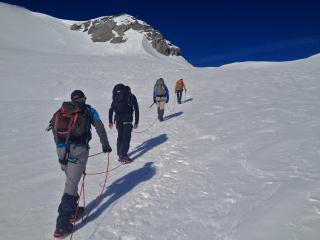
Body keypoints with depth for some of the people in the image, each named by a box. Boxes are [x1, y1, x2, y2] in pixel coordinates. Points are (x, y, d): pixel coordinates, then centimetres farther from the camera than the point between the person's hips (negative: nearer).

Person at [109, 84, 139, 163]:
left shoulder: (116, 97, 20)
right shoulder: (132, 96, 12)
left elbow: (111, 109, 17)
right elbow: (136, 109, 6)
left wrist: (110, 121, 20)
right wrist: (136, 122, 8)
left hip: (118, 119, 4)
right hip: (127, 119, -4)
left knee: (120, 136, 16)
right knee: (126, 137, -1)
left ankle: (120, 154, 23)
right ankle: (123, 156, -7)